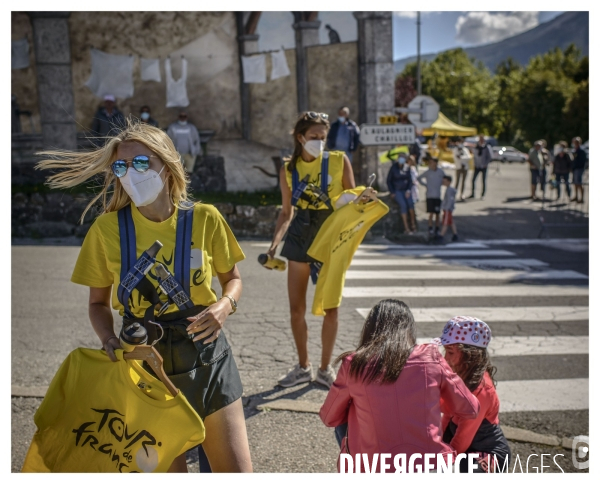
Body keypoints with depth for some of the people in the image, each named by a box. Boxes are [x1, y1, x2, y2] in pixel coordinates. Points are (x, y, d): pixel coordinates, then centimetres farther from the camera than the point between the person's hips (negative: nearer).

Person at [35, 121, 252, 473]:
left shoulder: (204, 219, -8)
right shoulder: (108, 228, -7)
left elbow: (232, 278, 6)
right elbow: (99, 302, 4)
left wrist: (225, 305, -15)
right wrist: (109, 340, -15)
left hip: (207, 360, 0)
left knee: (238, 471, 2)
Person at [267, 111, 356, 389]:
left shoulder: (339, 161, -2)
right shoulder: (288, 169, 3)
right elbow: (286, 212, 8)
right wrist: (275, 242, -3)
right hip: (300, 237, 2)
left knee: (330, 306, 3)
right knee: (296, 307, 6)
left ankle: (325, 368, 19)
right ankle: (303, 366, 24)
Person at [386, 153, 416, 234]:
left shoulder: (407, 168, 4)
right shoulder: (393, 168, -5)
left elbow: (410, 180, 9)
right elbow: (389, 181, -1)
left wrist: (409, 190, -6)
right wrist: (392, 192, -6)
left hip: (405, 190, 3)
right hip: (396, 190, -3)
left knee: (410, 203, -21)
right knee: (403, 205, -22)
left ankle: (413, 224, -11)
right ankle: (406, 228, -22)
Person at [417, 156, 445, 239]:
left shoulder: (440, 171, 1)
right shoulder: (427, 172, -1)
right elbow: (418, 178, 14)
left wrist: (440, 184, 4)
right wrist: (425, 184, 5)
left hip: (438, 196, 2)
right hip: (430, 196, -2)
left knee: (437, 214, 6)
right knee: (431, 214, -6)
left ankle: (437, 232, 14)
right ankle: (431, 232, -2)